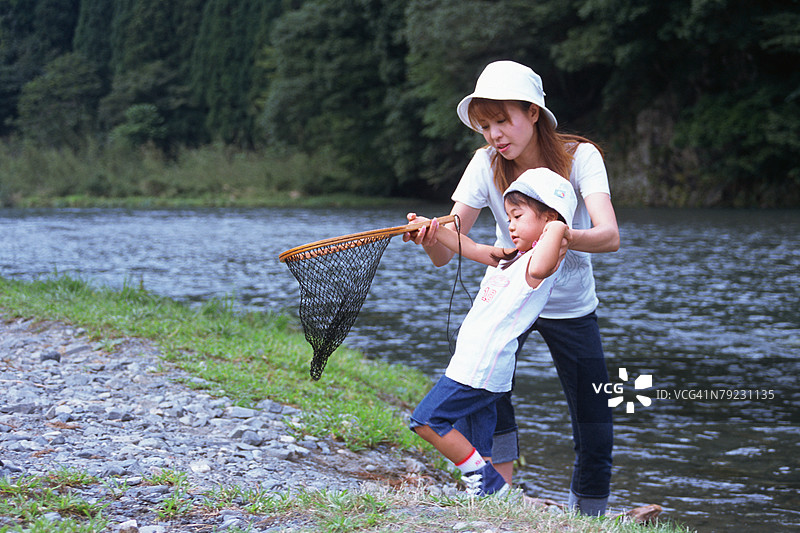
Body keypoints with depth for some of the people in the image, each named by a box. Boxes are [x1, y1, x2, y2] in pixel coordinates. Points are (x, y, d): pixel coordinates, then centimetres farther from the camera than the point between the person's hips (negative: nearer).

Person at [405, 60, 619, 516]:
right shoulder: (487, 164, -15)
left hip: (573, 307, -1)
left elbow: (609, 236, -34)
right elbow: (446, 252, -21)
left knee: (596, 437, 0)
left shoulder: (580, 157, -20)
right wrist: (430, 238, -45)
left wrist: (560, 236, -54)